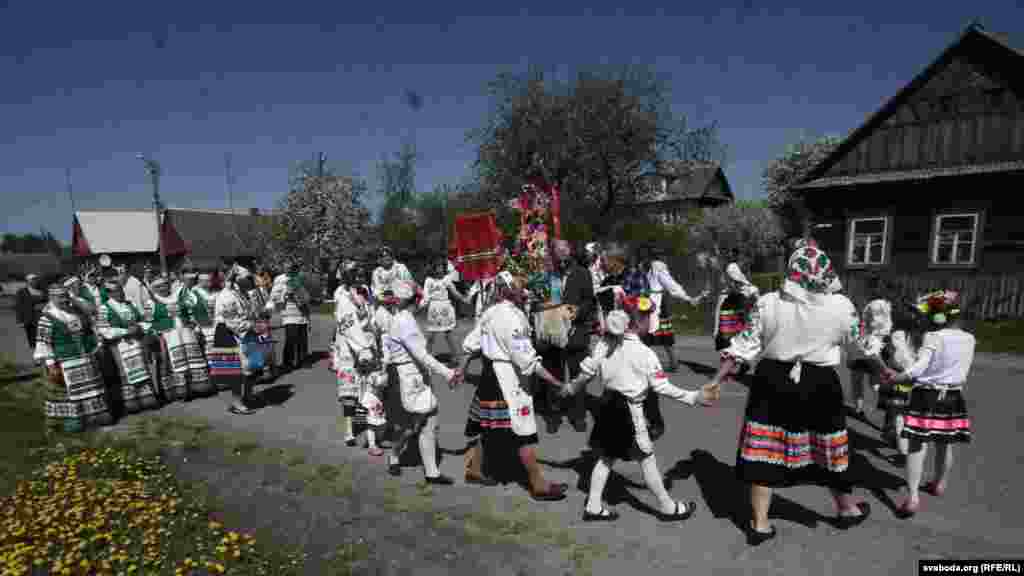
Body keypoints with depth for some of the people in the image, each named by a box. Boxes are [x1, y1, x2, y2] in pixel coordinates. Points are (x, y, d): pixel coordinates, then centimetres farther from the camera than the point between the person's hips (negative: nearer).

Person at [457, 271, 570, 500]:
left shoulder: (491, 312, 7)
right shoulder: (512, 317, -20)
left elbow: (471, 343, 13)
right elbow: (527, 360, -21)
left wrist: (461, 369, 24)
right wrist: (555, 382, -17)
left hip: (490, 372, 10)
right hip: (506, 376, -9)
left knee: (490, 425, 22)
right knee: (524, 433, 0)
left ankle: (475, 469, 38)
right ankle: (539, 485, 11)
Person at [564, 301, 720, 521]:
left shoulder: (604, 344, -2)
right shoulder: (644, 353, -18)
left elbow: (588, 370, 4)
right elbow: (662, 387, -18)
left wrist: (570, 387, 20)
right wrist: (695, 396, -12)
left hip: (608, 405, 6)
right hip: (630, 411, -6)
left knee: (606, 457, 18)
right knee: (647, 460, 11)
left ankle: (593, 507, 26)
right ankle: (669, 507, 31)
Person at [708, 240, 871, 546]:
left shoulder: (768, 303, -9)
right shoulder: (841, 306, -8)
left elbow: (743, 346, -9)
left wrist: (715, 380, -3)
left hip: (771, 384, 0)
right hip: (820, 387, 1)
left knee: (765, 451, 8)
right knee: (830, 450, 22)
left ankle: (759, 525, 19)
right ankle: (848, 510, 48)